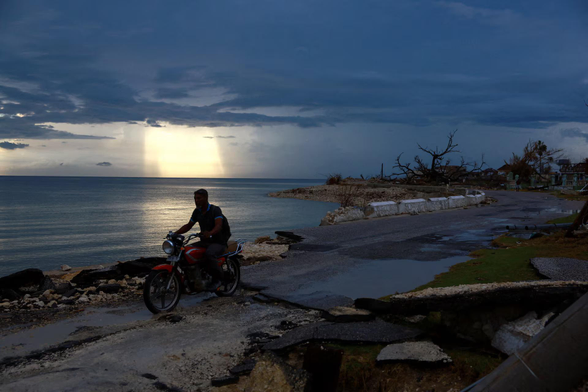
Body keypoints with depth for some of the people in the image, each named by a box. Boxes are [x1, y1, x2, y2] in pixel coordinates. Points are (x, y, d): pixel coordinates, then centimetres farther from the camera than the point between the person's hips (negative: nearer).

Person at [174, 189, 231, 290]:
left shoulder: (215, 210, -14)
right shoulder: (197, 211, 8)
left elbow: (218, 226, -29)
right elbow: (188, 226, 16)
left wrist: (210, 233, -50)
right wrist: (175, 233, 1)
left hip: (218, 242, -8)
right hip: (204, 242, 8)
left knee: (209, 254, -37)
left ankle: (217, 279, -17)